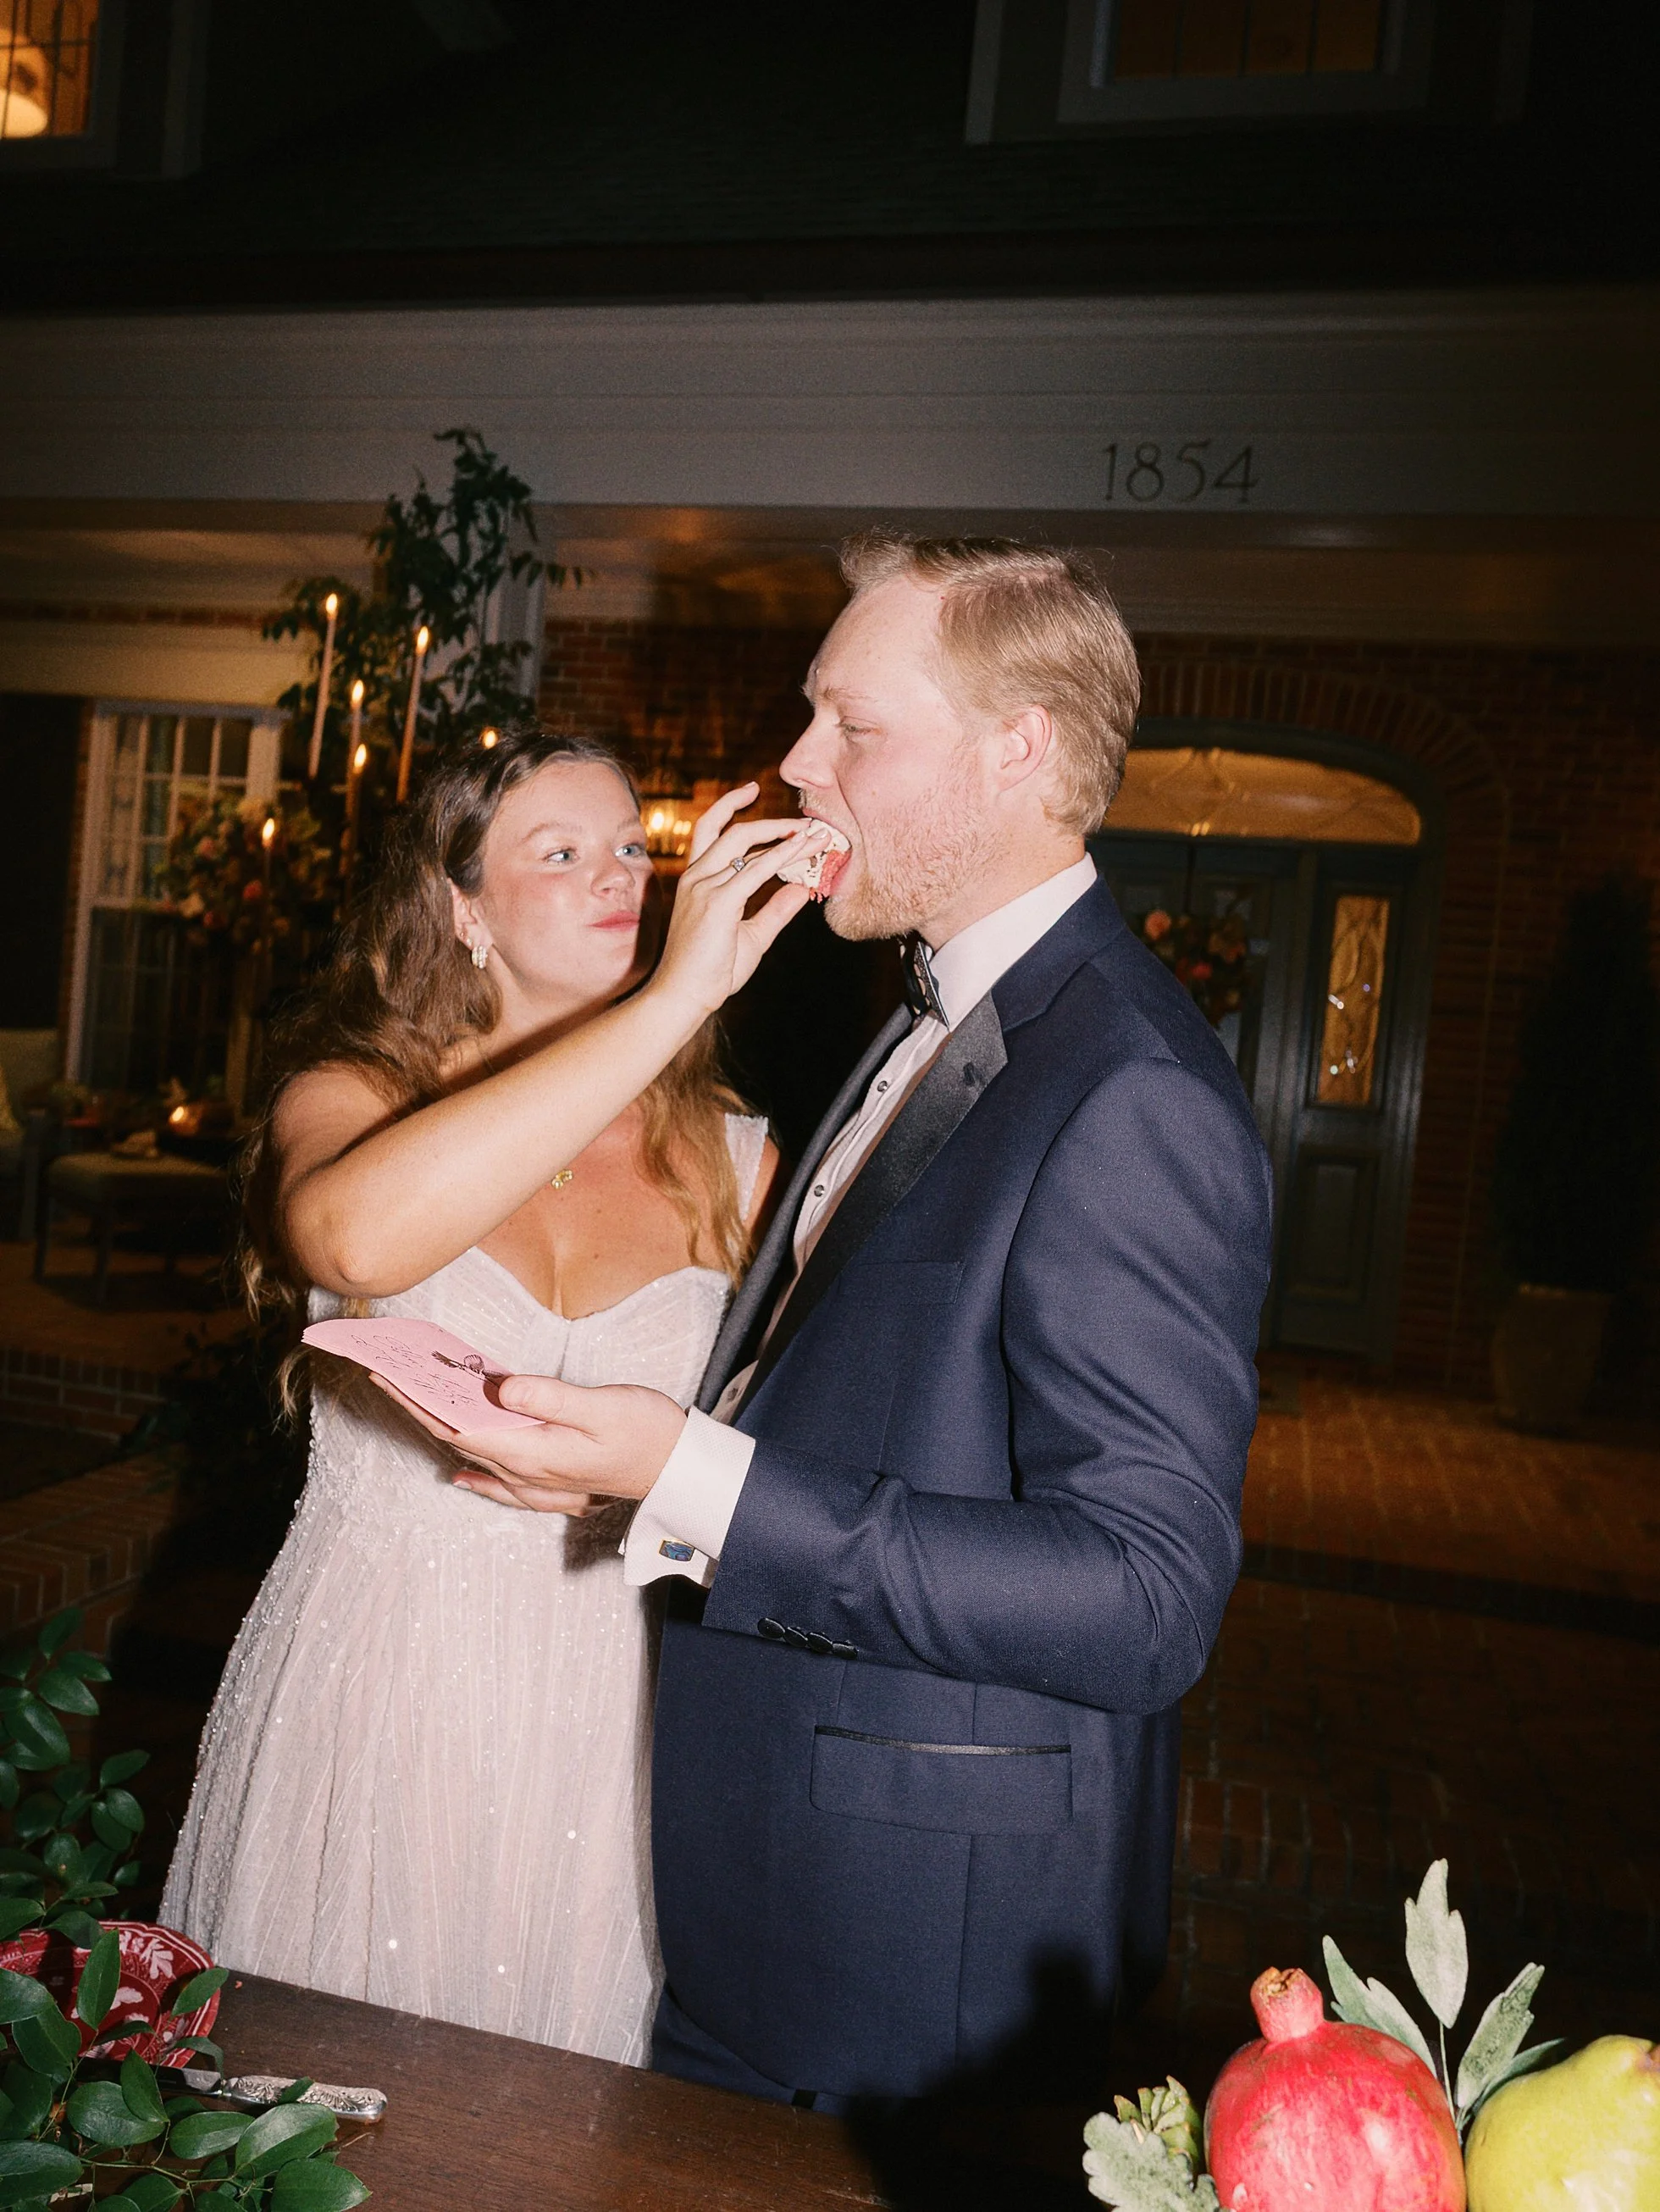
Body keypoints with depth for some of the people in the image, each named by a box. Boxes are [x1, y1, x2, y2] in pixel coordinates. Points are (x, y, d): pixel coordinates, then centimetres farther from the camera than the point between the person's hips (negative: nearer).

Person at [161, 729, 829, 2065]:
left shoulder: (731, 1159, 0)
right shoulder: (351, 1096, -4)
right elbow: (358, 1237, -30)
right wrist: (675, 995, -30)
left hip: (601, 1736, 2)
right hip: (372, 1698, -1)